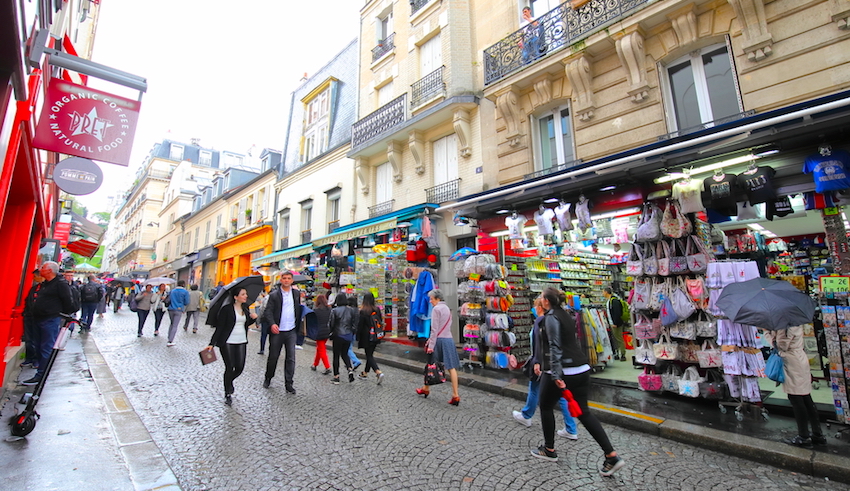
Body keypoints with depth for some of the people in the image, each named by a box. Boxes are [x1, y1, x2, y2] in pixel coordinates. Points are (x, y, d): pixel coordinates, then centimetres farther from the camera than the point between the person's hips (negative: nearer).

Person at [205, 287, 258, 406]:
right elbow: (219, 327, -9)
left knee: (240, 368, 4)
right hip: (227, 342, -5)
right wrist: (212, 343, -13)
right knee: (229, 368, 0)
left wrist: (253, 318, -1)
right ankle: (228, 394, 21)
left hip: (241, 342, 5)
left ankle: (228, 382, 37)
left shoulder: (246, 308, 8)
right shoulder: (227, 309, -11)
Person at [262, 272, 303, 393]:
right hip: (277, 331, -2)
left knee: (291, 358, 2)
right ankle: (268, 378, 35)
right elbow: (268, 311, -8)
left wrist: (299, 326, 1)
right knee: (273, 356, 12)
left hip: (291, 331, 2)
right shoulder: (274, 294, -3)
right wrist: (272, 324, -23)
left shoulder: (296, 293, 6)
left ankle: (288, 383, 12)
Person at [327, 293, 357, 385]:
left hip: (338, 336, -4)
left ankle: (336, 377, 13)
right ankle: (350, 369, 0)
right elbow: (354, 324, 3)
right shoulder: (352, 310, -1)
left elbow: (330, 324, -7)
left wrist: (331, 332, 13)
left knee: (336, 356, 8)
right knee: (345, 354, 20)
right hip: (348, 336, 4)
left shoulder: (335, 310, -13)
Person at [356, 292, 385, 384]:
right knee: (370, 355, 18)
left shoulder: (363, 311, -14)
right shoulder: (377, 310, 2)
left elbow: (360, 326, -12)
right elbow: (381, 322, 9)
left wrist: (358, 338, -2)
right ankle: (365, 373, 33)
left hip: (367, 338, -6)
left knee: (369, 356, 0)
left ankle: (379, 372, -16)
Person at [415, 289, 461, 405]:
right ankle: (455, 395, -1)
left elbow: (434, 329, -14)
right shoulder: (447, 308, 15)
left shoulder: (436, 309, -9)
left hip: (439, 340, -7)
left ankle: (426, 389, 27)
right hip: (449, 339, 7)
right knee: (451, 367, 2)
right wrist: (431, 339, 18)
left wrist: (431, 345, -13)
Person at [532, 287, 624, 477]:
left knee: (545, 407, 13)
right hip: (582, 369, 8)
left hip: (561, 372, -8)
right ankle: (612, 456, 9)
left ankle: (549, 450, 27)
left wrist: (556, 375, -22)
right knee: (583, 411, 14)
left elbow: (555, 347, -21)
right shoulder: (565, 315, 14)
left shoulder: (551, 317, -13)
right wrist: (540, 363, 26)